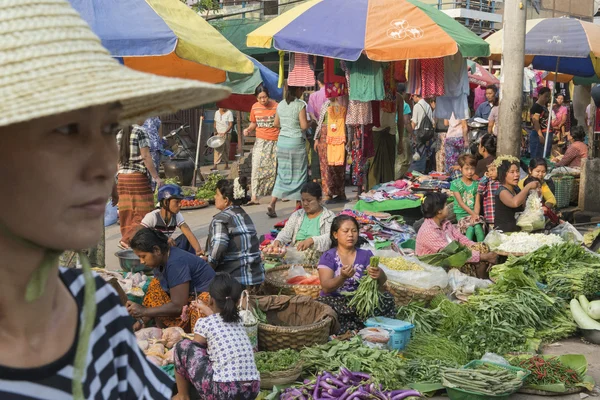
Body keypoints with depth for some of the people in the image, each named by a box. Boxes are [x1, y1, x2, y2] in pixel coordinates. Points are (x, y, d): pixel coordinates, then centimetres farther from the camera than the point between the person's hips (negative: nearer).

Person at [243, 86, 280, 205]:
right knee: (257, 167, -8)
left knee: (276, 168, 7)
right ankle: (254, 197, -10)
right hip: (261, 141, 2)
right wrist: (248, 129, -3)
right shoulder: (255, 107, 3)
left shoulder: (276, 106, -8)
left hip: (275, 141, -2)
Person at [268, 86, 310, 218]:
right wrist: (310, 122, 6)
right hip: (296, 141, -5)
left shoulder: (281, 104, 7)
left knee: (283, 173, 9)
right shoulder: (300, 104, -11)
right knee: (298, 174, 8)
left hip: (282, 141, 5)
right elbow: (304, 125, -14)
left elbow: (276, 124, 13)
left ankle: (272, 204, -3)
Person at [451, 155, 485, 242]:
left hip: (474, 213, 2)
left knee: (478, 226, -27)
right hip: (461, 213, -2)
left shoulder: (476, 184, 11)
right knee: (470, 228, -28)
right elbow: (460, 202, -6)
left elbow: (477, 202, 2)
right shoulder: (455, 184, 1)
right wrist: (472, 213, -15)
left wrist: (475, 214, -17)